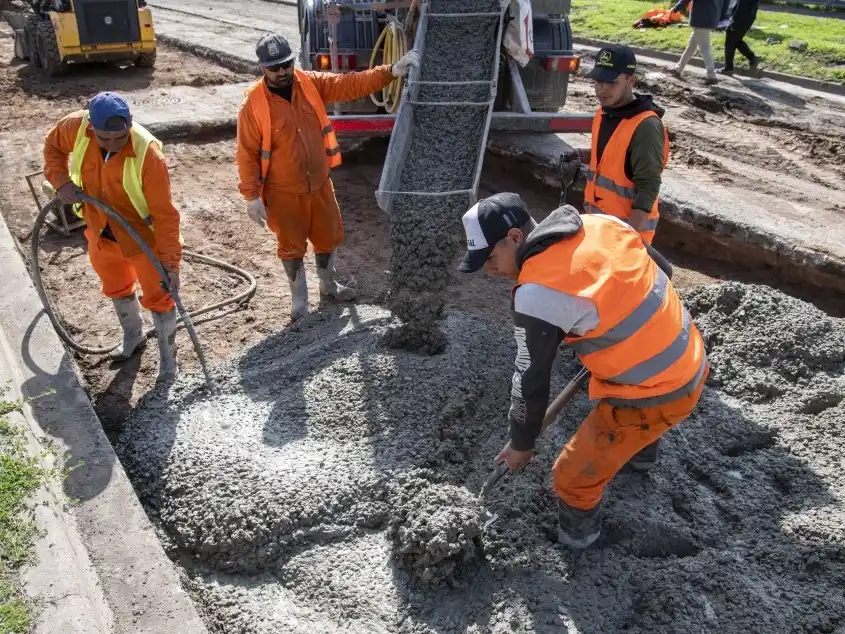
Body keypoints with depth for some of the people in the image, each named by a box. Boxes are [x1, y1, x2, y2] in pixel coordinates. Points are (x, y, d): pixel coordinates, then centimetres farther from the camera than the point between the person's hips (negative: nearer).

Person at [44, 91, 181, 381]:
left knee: (157, 296, 6)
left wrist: (170, 262, -30)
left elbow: (165, 214, -29)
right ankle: (133, 335, 50)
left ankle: (167, 356, 26)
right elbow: (53, 145, 5)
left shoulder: (147, 154, -33)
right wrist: (61, 181, -11)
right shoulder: (76, 127, -20)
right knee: (116, 288, 24)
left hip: (142, 234, -5)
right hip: (100, 230, 5)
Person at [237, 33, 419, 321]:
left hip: (319, 183, 4)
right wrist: (252, 196, -15)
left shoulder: (311, 83, -6)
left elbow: (350, 84, -11)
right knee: (291, 245, 11)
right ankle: (299, 300, 31)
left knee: (328, 236, 20)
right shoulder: (253, 104, -17)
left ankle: (328, 284, 46)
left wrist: (391, 72, -23)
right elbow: (247, 153, -13)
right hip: (283, 192, -4)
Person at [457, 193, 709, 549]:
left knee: (573, 476, 7)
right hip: (691, 362, 9)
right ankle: (640, 452, 68)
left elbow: (530, 381, -13)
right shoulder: (601, 223, -4)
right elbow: (661, 269, 12)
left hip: (655, 397, -9)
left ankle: (576, 534, 35)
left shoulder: (537, 295, -25)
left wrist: (520, 444, 4)